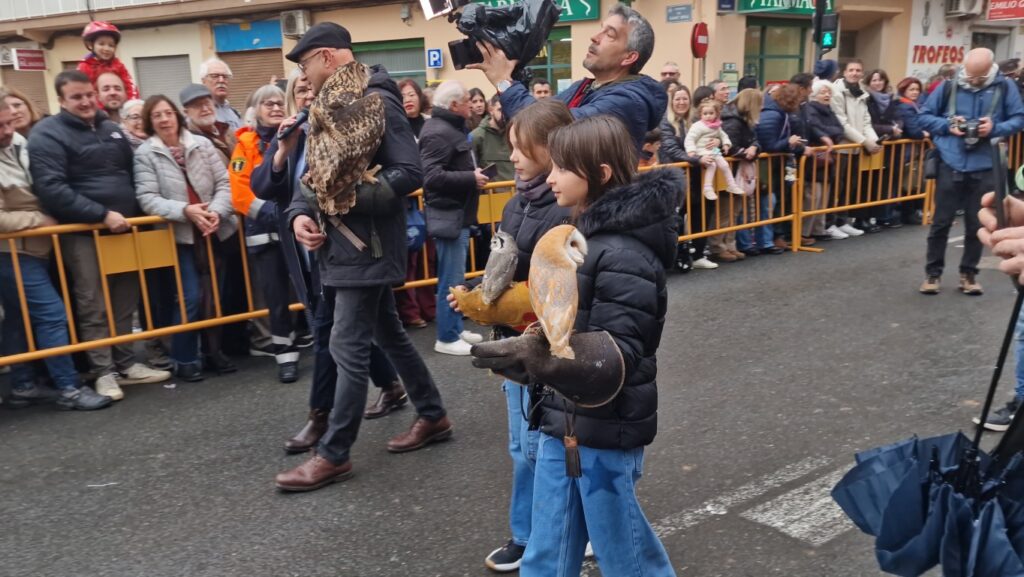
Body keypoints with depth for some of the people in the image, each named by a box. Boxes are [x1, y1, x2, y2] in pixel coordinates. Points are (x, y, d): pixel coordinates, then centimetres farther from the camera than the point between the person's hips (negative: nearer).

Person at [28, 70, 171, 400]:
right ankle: (103, 372, 6)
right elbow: (51, 190, -18)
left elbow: (130, 173, 24)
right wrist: (102, 214, -22)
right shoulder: (47, 134, -7)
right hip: (81, 231, -6)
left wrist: (135, 213, 10)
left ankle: (125, 364, 20)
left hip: (123, 227, 7)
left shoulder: (111, 129, 16)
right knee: (93, 306, -3)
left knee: (125, 302, 10)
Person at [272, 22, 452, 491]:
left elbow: (410, 173, -20)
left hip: (367, 246, -10)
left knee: (348, 348, -4)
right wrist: (300, 213, -6)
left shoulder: (377, 102, -14)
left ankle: (334, 455, 7)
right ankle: (433, 416, 31)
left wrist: (348, 196, -23)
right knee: (389, 334, 17)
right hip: (346, 244, 10)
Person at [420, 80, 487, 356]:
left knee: (455, 276, 17)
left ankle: (455, 328, 27)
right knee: (451, 278, -4)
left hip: (457, 212, 11)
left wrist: (472, 174, 5)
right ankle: (446, 338, 6)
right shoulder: (438, 132, -18)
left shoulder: (451, 127, 16)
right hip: (448, 213, -11)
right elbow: (432, 176, -26)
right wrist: (471, 178, -20)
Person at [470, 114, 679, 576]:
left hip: (604, 431, -9)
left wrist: (542, 355, -42)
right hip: (562, 421, 9)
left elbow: (619, 353, -28)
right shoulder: (579, 234, 7)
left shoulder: (623, 255, -23)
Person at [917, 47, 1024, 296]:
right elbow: (923, 117, 7)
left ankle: (969, 273, 21)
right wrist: (947, 125, -10)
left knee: (976, 224, 8)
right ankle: (933, 273, 15)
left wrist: (995, 128, -14)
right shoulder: (949, 86, 1)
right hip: (950, 165, 0)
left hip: (984, 167, 1)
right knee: (941, 221, 4)